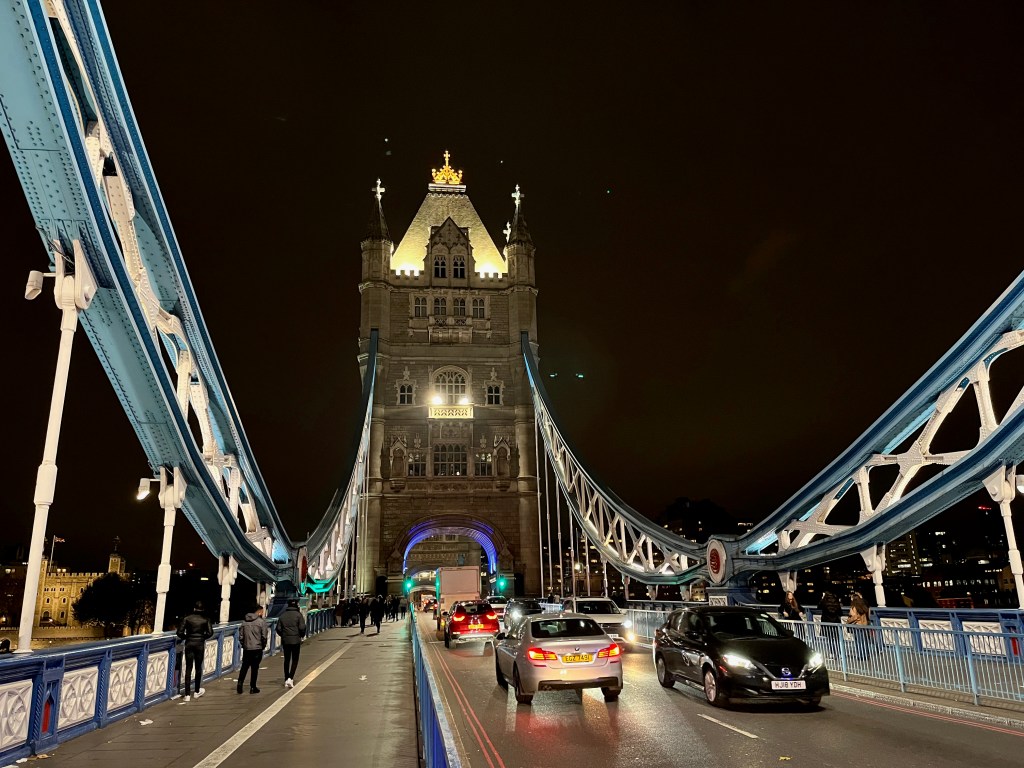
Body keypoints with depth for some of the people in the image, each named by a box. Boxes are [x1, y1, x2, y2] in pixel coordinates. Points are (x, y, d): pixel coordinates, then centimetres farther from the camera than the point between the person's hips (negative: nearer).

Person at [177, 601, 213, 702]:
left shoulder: (187, 618, -3)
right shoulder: (205, 619, -2)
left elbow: (180, 632, -8)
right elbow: (210, 633, -8)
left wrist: (185, 637, 11)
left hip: (189, 644, 0)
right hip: (200, 644, 0)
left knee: (188, 668, 2)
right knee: (198, 668, 14)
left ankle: (187, 695, -2)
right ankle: (197, 691, 25)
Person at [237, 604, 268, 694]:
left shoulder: (245, 621, 8)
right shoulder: (262, 621, -8)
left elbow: (240, 634, 8)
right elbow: (264, 636, -10)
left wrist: (243, 644, 15)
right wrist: (263, 646, 5)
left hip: (246, 648, 4)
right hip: (257, 648, -4)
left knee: (244, 666, 14)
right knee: (255, 668, 3)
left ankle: (240, 683, 0)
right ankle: (253, 687, 7)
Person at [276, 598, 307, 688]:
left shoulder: (282, 615, 6)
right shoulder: (298, 615, -7)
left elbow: (278, 629, 4)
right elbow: (302, 628, -12)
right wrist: (302, 635, 6)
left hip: (285, 641, 4)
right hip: (295, 640, -4)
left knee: (287, 660, 13)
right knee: (295, 660, 4)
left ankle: (286, 680, 15)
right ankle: (290, 678, -11)